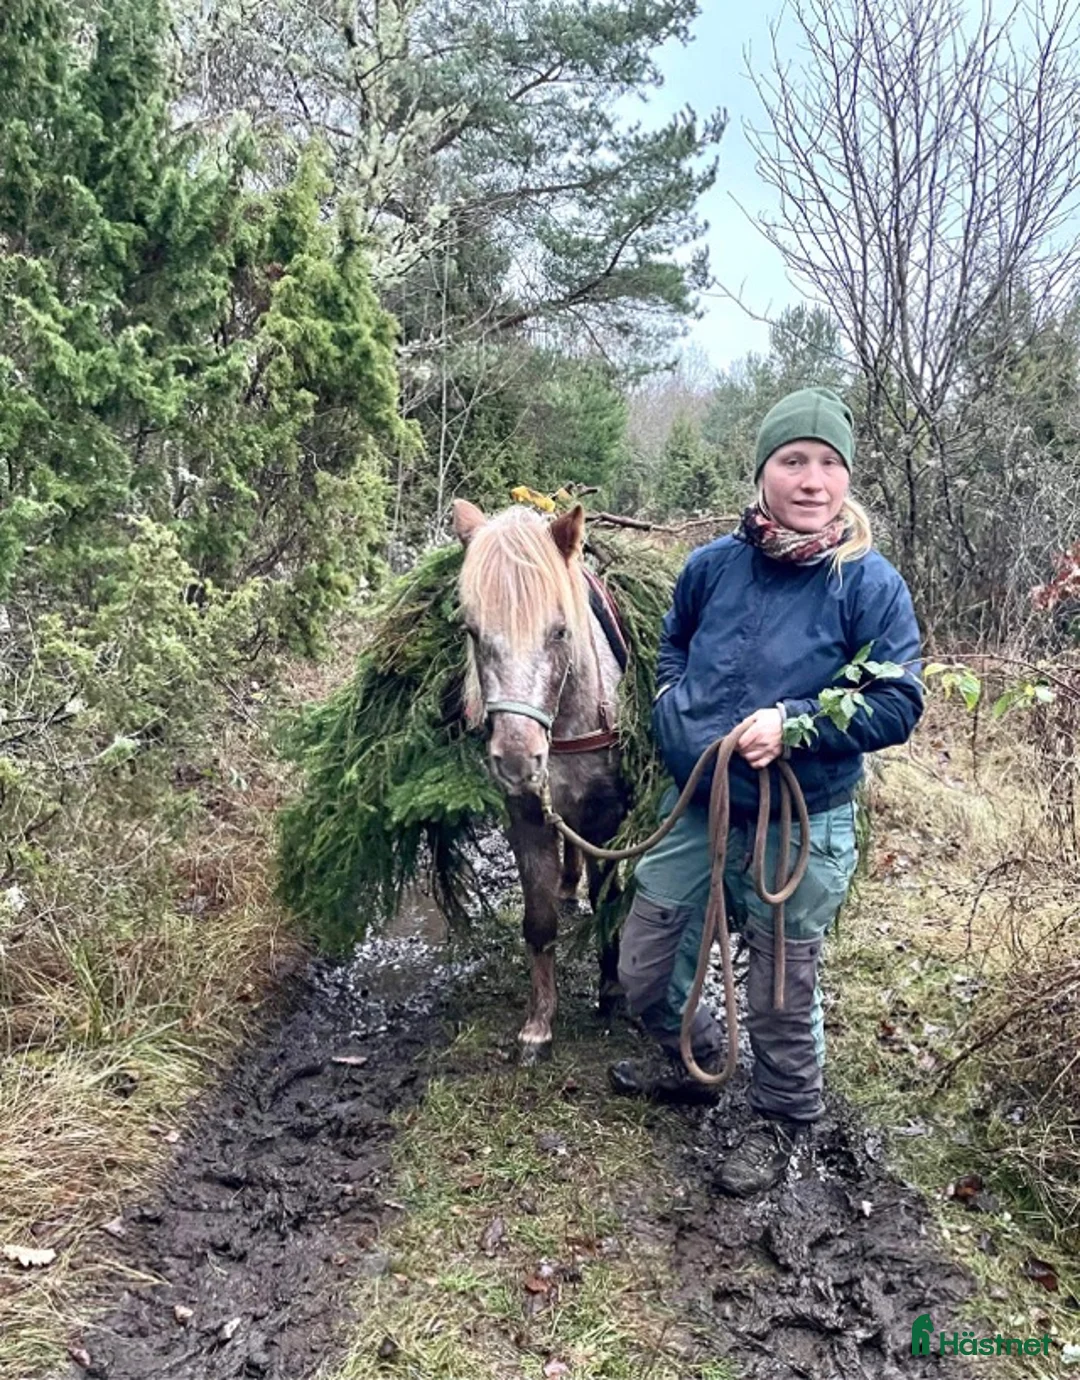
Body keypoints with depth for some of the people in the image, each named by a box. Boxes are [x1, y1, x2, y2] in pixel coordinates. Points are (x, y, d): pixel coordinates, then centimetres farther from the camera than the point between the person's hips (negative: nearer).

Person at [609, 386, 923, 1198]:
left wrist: (795, 724, -26)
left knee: (782, 994, 14)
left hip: (801, 829, -4)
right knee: (646, 971, 17)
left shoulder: (869, 583, -14)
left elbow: (898, 706, -15)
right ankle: (697, 1062, 48)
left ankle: (785, 1122, 43)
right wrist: (674, 702, 0)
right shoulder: (714, 564, -2)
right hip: (695, 809, 5)